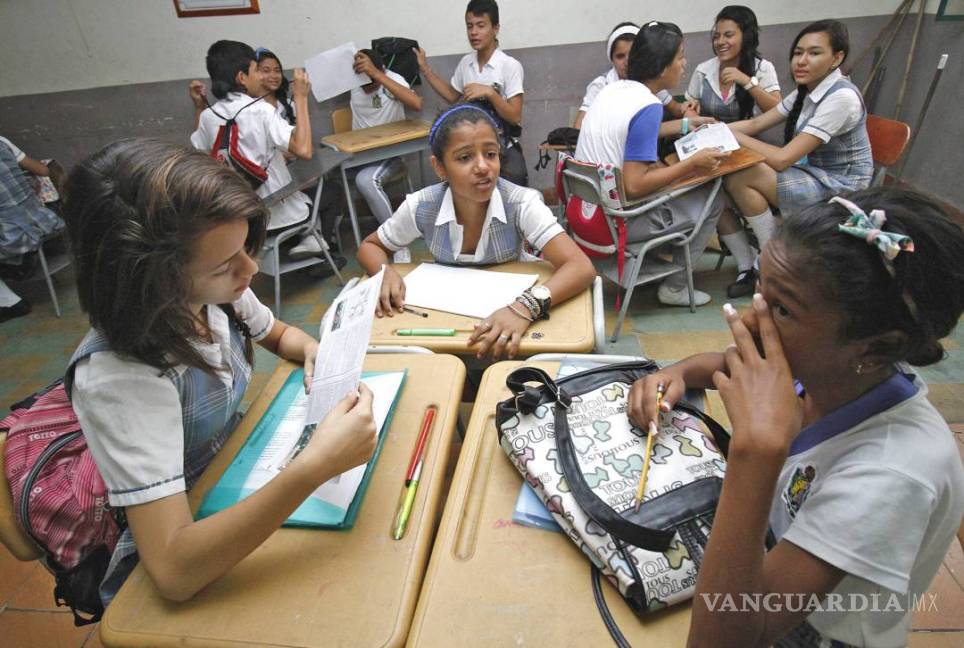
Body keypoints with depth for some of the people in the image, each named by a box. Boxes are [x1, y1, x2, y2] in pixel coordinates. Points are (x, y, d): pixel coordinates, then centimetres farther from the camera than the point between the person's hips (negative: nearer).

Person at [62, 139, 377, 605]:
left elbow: (278, 334, 9)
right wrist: (314, 466, -47)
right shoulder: (117, 374, -32)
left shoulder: (215, 293, -14)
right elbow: (173, 570, -37)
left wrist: (314, 351, -13)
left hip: (242, 502, 6)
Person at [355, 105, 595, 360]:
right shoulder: (420, 206, -17)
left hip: (509, 309, -1)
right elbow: (370, 247, 0)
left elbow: (582, 268, -31)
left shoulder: (522, 203, -23)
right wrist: (386, 274, -24)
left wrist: (525, 308, -48)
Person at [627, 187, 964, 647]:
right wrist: (675, 373, -17)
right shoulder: (824, 366, -19)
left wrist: (757, 448, -47)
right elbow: (736, 363, 4)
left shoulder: (895, 473, -37)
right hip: (761, 562, 5)